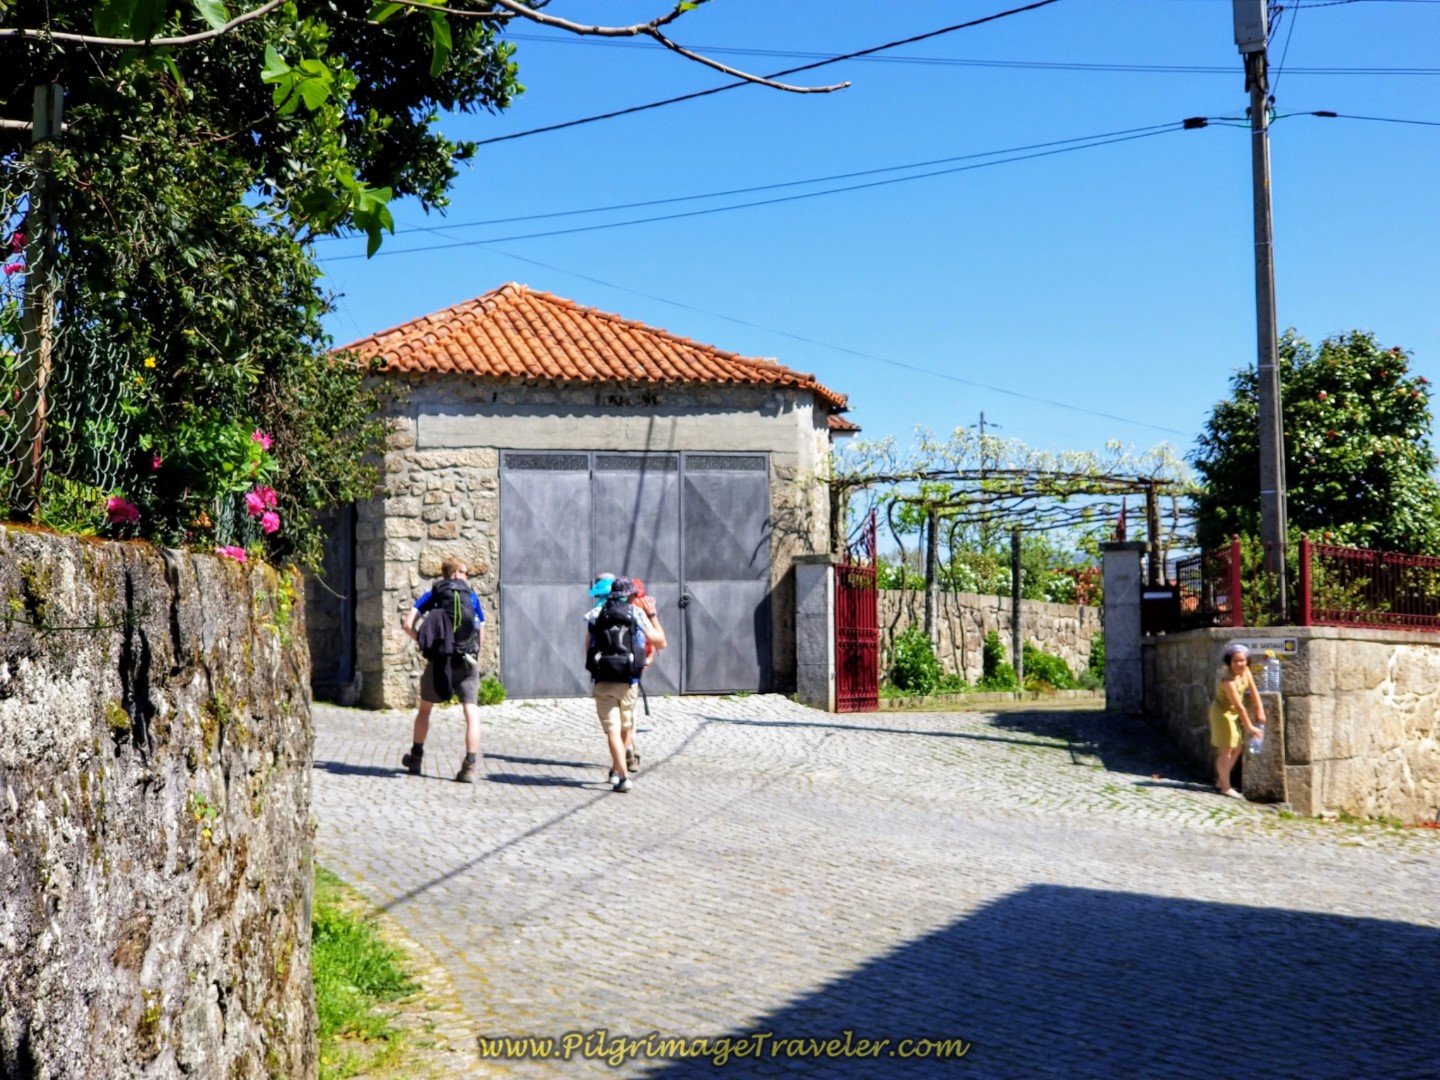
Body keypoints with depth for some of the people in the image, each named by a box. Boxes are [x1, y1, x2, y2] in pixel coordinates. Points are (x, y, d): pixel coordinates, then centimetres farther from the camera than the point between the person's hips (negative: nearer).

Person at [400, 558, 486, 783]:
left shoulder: (431, 595, 11)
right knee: (471, 712, -4)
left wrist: (422, 643, 13)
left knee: (424, 709, 21)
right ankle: (471, 766, -16)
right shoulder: (472, 596, 12)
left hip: (438, 660, 1)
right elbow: (481, 636, 10)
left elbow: (407, 625, 0)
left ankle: (416, 758, 32)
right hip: (467, 660, -1)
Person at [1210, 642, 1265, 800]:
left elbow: (1254, 691, -4)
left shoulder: (1245, 671, -10)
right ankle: (1226, 787, 6)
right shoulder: (1228, 680, -32)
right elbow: (1239, 706, -29)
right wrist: (1250, 727, -25)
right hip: (1223, 713, -9)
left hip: (1234, 713, 9)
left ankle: (1220, 782, 27)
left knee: (1237, 748, 15)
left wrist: (1260, 711, -12)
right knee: (1226, 750, -4)